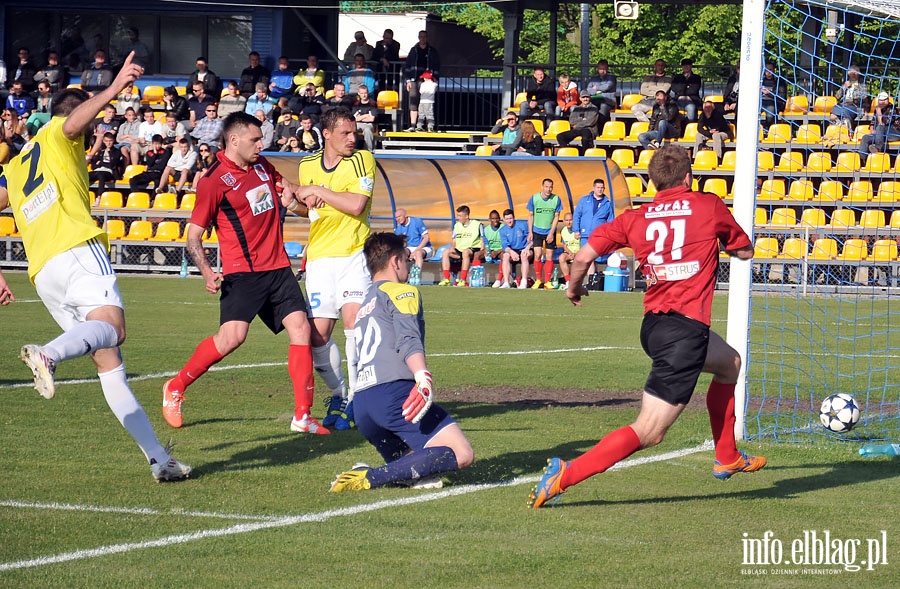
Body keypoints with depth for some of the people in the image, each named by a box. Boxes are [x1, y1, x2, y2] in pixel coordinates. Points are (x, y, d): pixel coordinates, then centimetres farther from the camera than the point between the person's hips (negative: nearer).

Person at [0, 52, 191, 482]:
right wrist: (114, 88, -18)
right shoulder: (57, 133, 14)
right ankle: (48, 354, -59)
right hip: (76, 250, -7)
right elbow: (75, 122, -10)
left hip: (42, 273, 7)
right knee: (110, 325, -30)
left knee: (108, 362, 5)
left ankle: (159, 458, 0)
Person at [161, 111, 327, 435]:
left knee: (301, 329, -4)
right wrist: (207, 271, -23)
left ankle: (303, 415, 0)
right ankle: (175, 388, 0)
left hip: (278, 268, 7)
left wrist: (289, 193, 10)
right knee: (232, 336, -21)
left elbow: (283, 187, 36)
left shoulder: (262, 166, 12)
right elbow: (193, 236, -7)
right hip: (242, 272, -7)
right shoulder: (214, 182, -9)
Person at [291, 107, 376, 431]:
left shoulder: (362, 159, -4)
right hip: (319, 257, 4)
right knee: (318, 334, -2)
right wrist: (302, 199, 5)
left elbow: (356, 204, -17)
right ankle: (338, 395, 19)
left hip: (353, 255, -4)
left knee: (354, 321, -19)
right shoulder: (307, 165, 10)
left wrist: (318, 191, -11)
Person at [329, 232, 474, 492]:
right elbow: (408, 339, -12)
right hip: (394, 393, -8)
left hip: (361, 404, 9)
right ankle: (370, 478, -27)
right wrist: (423, 378, -27)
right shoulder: (401, 292, 7)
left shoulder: (366, 303, 32)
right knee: (461, 453, -15)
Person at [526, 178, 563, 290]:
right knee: (538, 255, -7)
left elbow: (556, 217, -2)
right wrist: (530, 232, -3)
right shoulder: (534, 198, -6)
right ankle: (538, 280, 7)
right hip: (537, 231, 0)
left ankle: (547, 281, 6)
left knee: (549, 257, -1)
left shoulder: (556, 199, -7)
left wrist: (551, 233, -8)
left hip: (550, 232, 0)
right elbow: (530, 215, 2)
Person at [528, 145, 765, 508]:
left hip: (653, 325, 7)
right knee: (647, 434, -9)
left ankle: (727, 459, 44)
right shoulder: (709, 207, 0)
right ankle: (565, 474, -23)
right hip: (686, 329, -7)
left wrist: (574, 287, 19)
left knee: (729, 363, 34)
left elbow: (584, 256, -1)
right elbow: (745, 251, 15)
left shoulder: (635, 219, 7)